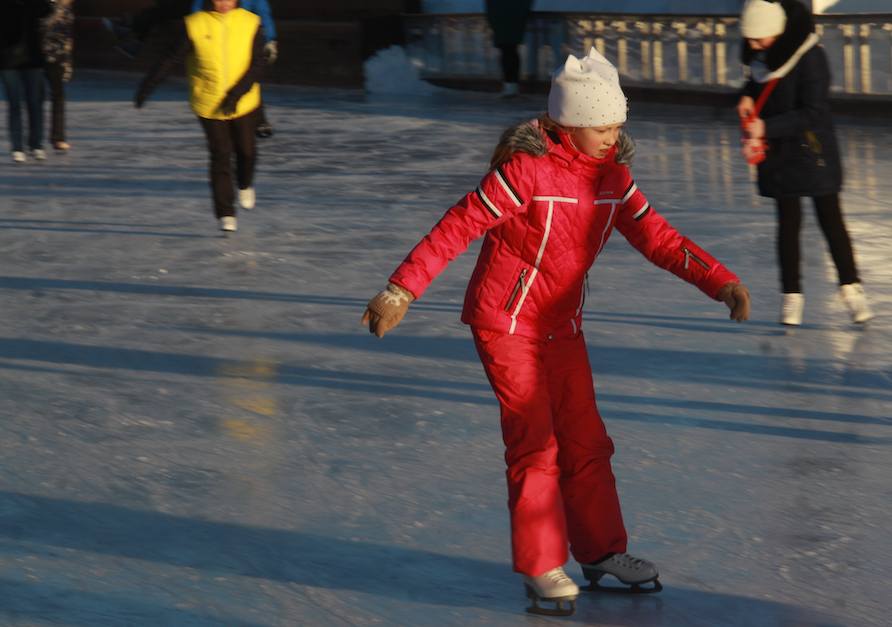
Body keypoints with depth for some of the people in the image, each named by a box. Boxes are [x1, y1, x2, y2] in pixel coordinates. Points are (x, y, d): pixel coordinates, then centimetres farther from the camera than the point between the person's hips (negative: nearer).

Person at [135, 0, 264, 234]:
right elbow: (170, 59, -4)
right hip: (208, 105, -1)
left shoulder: (249, 23, -7)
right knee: (220, 157, -4)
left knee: (246, 151, 9)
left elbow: (257, 64, -7)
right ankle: (225, 215, 4)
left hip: (243, 103, 1)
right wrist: (147, 86, -2)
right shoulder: (196, 24, -10)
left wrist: (236, 94, -17)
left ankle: (244, 186, 43)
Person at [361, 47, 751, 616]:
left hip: (563, 327, 7)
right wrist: (402, 291, -26)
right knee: (534, 444, -8)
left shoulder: (612, 177, -2)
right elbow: (459, 227, -21)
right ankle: (542, 568, 1)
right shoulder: (527, 169, -22)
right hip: (505, 322, -6)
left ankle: (602, 552, 24)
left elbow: (657, 237, 3)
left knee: (585, 441, 11)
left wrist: (720, 281, -9)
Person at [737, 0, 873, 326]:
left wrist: (767, 127, -28)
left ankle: (851, 288, 15)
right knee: (788, 222, 6)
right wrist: (748, 96, -2)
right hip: (779, 151, 5)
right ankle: (791, 295, 12)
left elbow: (813, 114, -25)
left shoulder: (810, 58, -23)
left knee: (831, 219, 3)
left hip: (814, 148, -5)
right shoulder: (761, 53, -2)